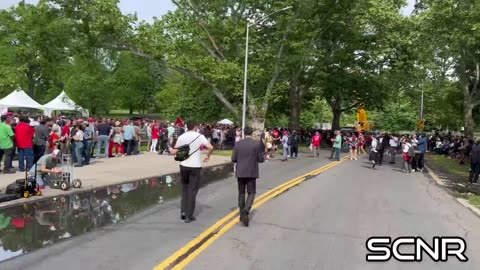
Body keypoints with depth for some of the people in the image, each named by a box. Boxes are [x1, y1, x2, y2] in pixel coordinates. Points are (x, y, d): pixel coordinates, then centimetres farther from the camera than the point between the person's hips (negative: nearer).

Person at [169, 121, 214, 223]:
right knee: (192, 190, 4)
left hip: (184, 166, 3)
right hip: (195, 166, -3)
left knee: (184, 189, 18)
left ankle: (183, 212, 16)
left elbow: (174, 152, 3)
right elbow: (210, 147, -17)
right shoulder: (200, 136, -7)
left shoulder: (181, 137, 1)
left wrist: (169, 148, 25)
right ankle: (189, 216, 7)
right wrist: (208, 156, 1)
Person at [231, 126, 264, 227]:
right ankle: (246, 211, -16)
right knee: (251, 193, 7)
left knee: (241, 193, 15)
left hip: (240, 172, 2)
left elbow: (233, 159, -2)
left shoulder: (238, 144, -4)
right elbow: (261, 159, -6)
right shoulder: (257, 144, -7)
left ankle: (242, 215, 21)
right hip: (251, 173, -2)